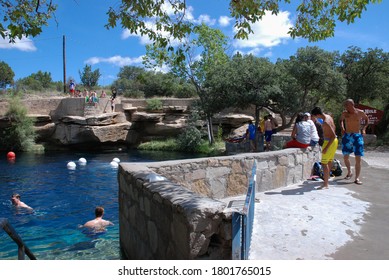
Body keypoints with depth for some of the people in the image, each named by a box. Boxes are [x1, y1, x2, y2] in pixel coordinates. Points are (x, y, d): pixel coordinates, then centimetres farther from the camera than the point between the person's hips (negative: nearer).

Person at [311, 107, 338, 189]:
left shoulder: (325, 122, -27)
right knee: (329, 161, 22)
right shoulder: (329, 116, 2)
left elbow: (333, 136, -28)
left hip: (329, 142, -10)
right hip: (334, 141, 10)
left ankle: (325, 184, -6)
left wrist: (326, 148, -27)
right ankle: (327, 177, 38)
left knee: (324, 163, -7)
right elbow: (334, 127, 18)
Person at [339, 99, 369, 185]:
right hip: (347, 136, 2)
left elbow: (366, 119, 16)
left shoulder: (360, 113, -4)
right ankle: (349, 172, 31)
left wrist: (363, 129, 4)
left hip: (357, 136, -2)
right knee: (345, 157, 7)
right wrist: (342, 128, 5)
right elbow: (341, 120, 21)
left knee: (358, 158, -5)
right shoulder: (344, 113, -1)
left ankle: (357, 178, -1)